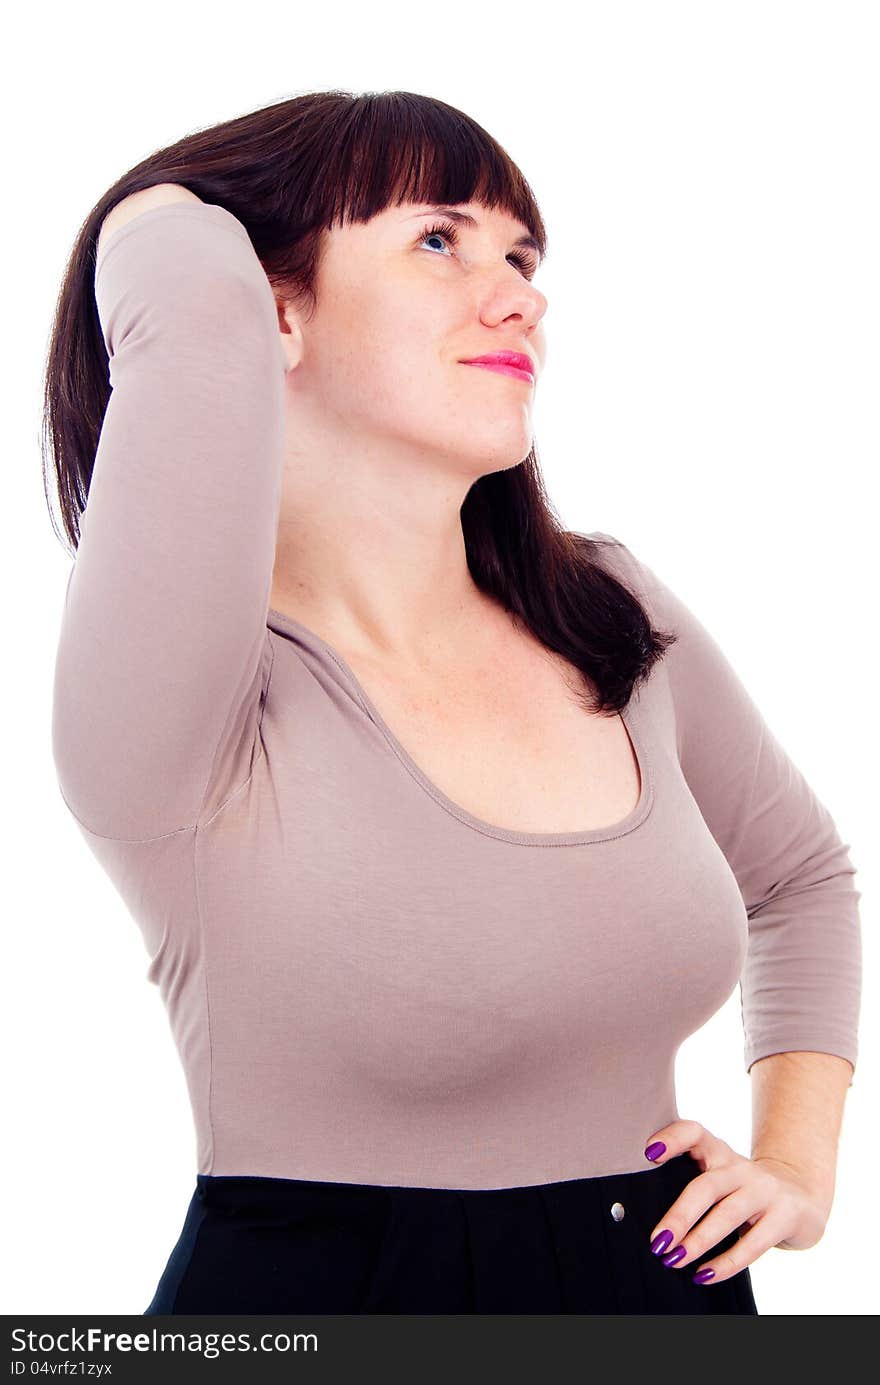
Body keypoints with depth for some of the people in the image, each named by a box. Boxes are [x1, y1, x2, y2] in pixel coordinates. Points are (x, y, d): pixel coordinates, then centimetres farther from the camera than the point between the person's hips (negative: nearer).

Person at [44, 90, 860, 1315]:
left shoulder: (618, 619, -2)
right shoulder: (195, 723, -22)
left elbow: (800, 872, 16)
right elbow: (194, 284, -39)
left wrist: (800, 1166, 3)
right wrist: (154, 229, -16)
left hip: (664, 1285, 6)